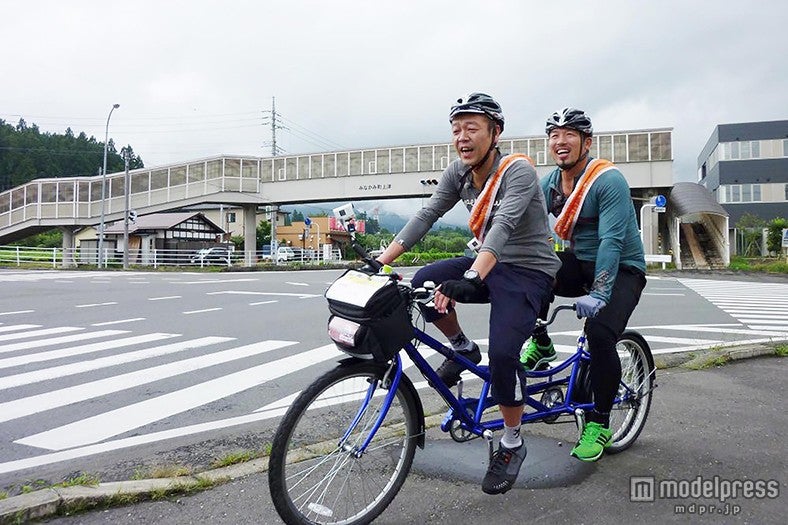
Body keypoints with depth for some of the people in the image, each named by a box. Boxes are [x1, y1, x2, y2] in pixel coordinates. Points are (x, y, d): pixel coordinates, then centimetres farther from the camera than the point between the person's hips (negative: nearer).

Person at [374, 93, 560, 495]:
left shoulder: (518, 171, -20)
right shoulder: (459, 172, -1)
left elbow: (502, 226, -36)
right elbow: (426, 215, -9)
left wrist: (470, 279, -51)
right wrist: (380, 260, -19)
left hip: (528, 270, -6)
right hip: (487, 264, 6)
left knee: (502, 353, -24)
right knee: (424, 283, -21)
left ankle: (512, 445, 1)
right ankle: (462, 349, 7)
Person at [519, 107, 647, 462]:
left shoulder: (608, 180, -19)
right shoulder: (551, 183, 0)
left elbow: (612, 241, -28)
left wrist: (598, 294, -38)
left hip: (621, 270, -5)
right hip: (579, 264, 6)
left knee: (600, 332, -28)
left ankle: (599, 424, -9)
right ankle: (540, 345, -1)